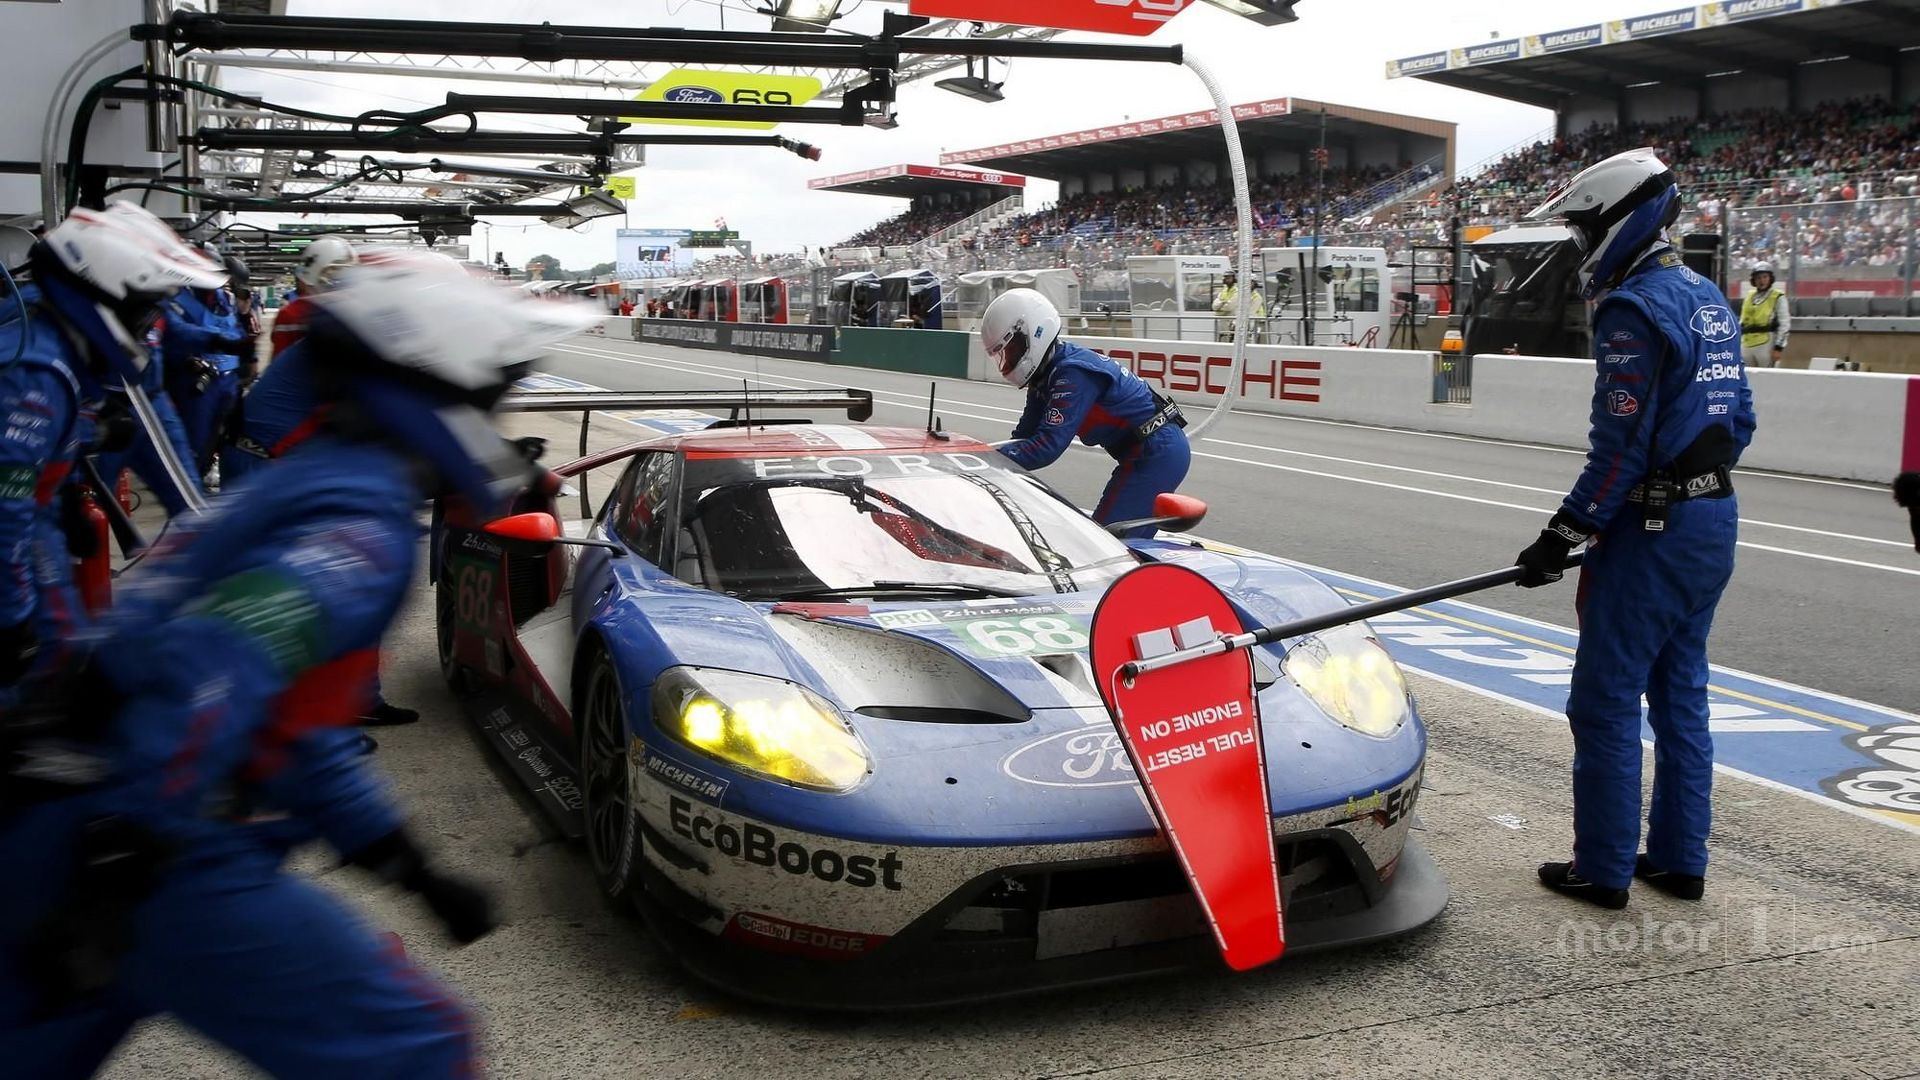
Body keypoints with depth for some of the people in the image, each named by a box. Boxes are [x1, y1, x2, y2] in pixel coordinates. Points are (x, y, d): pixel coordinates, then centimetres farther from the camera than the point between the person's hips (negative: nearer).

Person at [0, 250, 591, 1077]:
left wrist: (411, 868, 25)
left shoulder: (309, 483, 20)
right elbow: (215, 673, -26)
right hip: (159, 864, -10)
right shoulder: (362, 524, -10)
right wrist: (118, 871, -29)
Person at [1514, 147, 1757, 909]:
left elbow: (1620, 447, -20)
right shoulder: (1710, 301, 13)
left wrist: (1564, 535, -14)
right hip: (1715, 517, 9)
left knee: (1605, 700, -1)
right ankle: (1679, 860, 22)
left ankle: (1603, 869, 6)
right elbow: (1739, 422, 16)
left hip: (1653, 532, -9)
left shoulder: (1634, 310, -16)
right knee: (1680, 694, 15)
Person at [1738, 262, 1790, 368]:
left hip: (1766, 344, -6)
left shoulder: (1778, 297, 0)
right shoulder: (1749, 296, 16)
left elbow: (1784, 325, -4)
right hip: (1747, 345, 6)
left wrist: (1778, 348, -11)